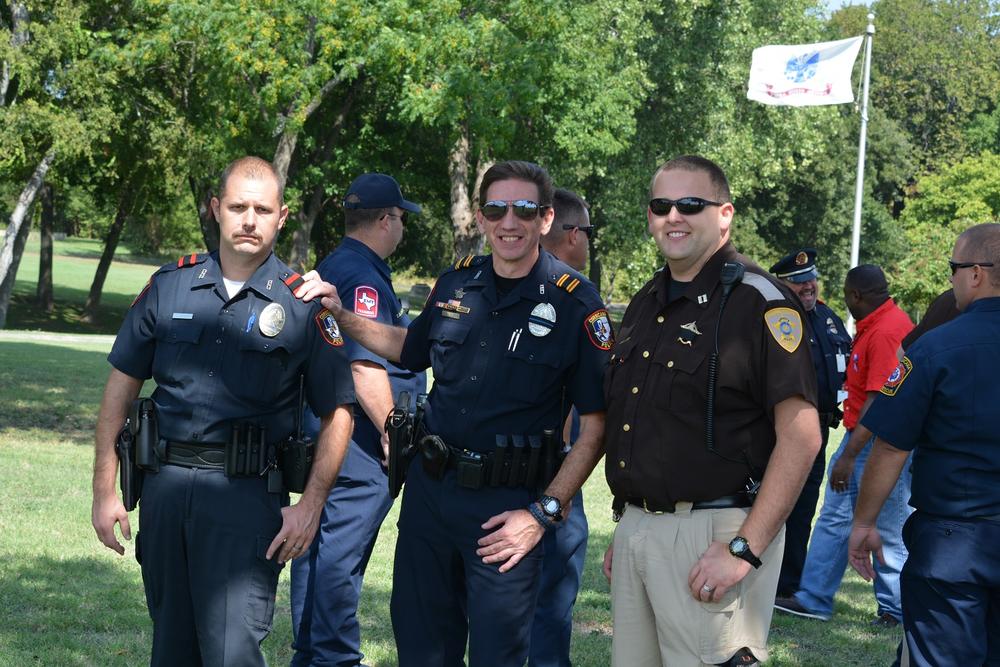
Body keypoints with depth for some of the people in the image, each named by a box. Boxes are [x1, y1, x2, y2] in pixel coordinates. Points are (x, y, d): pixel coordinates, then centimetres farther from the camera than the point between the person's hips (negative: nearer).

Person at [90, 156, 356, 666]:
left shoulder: (302, 303, -2)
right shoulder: (169, 286, 6)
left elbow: (336, 413, 1)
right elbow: (122, 386, 9)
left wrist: (310, 505, -6)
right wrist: (104, 490, 5)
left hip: (247, 493, -3)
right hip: (166, 484, 4)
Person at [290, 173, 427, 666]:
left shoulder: (330, 269, 18)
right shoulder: (364, 277, -16)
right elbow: (365, 366, -23)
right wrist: (393, 435, -17)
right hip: (359, 448, -11)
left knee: (320, 548, 15)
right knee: (340, 555, -5)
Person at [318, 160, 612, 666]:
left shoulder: (576, 303, -10)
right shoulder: (457, 282, 5)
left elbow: (594, 428, -10)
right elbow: (412, 350, 25)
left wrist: (543, 513, -15)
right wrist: (339, 314, 13)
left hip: (507, 504, -5)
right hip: (430, 486, 5)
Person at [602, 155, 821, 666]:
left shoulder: (758, 300, -10)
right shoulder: (645, 304, 15)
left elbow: (800, 437, -16)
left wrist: (745, 549, -20)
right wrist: (623, 531, 17)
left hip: (712, 532, -7)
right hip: (637, 525, 8)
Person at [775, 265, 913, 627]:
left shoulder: (887, 331, -21)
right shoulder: (872, 326, 11)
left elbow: (880, 400, -24)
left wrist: (849, 455, -24)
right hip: (859, 436, 10)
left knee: (886, 531, 1)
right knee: (834, 518, 11)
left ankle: (896, 608, 14)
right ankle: (814, 599, 17)